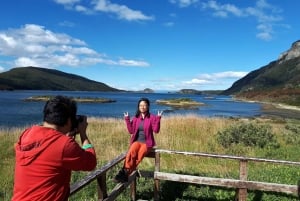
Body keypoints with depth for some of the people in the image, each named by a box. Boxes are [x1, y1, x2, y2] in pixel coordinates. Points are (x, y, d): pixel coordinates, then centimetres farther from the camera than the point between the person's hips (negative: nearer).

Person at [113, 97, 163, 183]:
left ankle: (124, 172, -26)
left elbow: (156, 130, -9)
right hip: (137, 141, 3)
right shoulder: (136, 118, 10)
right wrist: (127, 120, 1)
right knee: (132, 152, -31)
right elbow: (131, 131, 7)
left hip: (147, 142, -2)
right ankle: (126, 172, -29)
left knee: (140, 154, -31)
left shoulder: (152, 117, 1)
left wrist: (158, 119, -18)